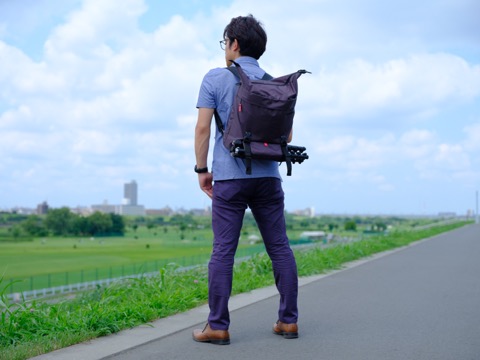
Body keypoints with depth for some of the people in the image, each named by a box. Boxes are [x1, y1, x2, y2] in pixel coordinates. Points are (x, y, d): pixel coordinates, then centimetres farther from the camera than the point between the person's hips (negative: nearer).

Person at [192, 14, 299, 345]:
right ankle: (289, 320, 11)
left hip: (229, 176, -3)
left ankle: (218, 326, 0)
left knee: (223, 251, -1)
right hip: (268, 175, 4)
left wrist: (202, 169, 3)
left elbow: (203, 127, -5)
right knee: (280, 247, 7)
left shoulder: (215, 78, 0)